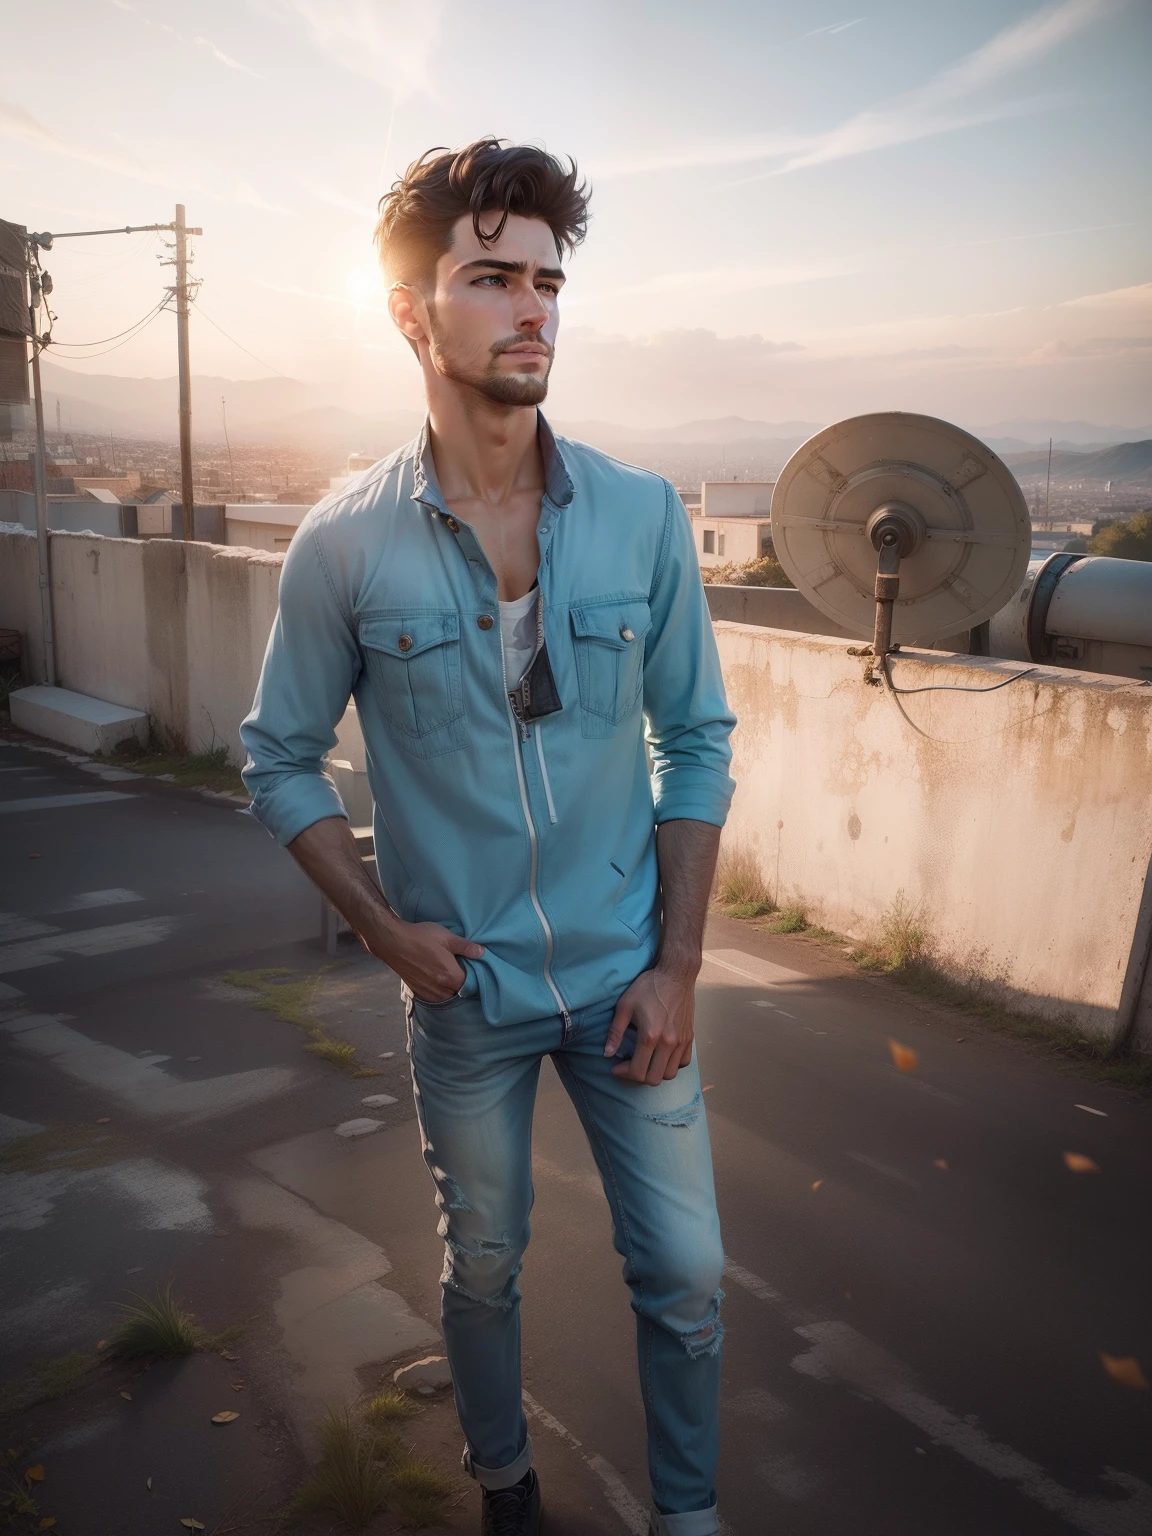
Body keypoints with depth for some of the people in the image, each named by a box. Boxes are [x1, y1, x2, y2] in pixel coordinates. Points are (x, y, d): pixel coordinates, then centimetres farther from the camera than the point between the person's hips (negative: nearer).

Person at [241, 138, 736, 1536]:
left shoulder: (641, 515, -8)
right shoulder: (344, 545, -11)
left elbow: (697, 741, -2)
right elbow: (280, 761, 0)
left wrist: (677, 962, -6)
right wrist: (384, 929, -10)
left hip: (627, 973, 1)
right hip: (464, 989, 0)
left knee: (686, 1273, 10)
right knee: (482, 1267, 20)